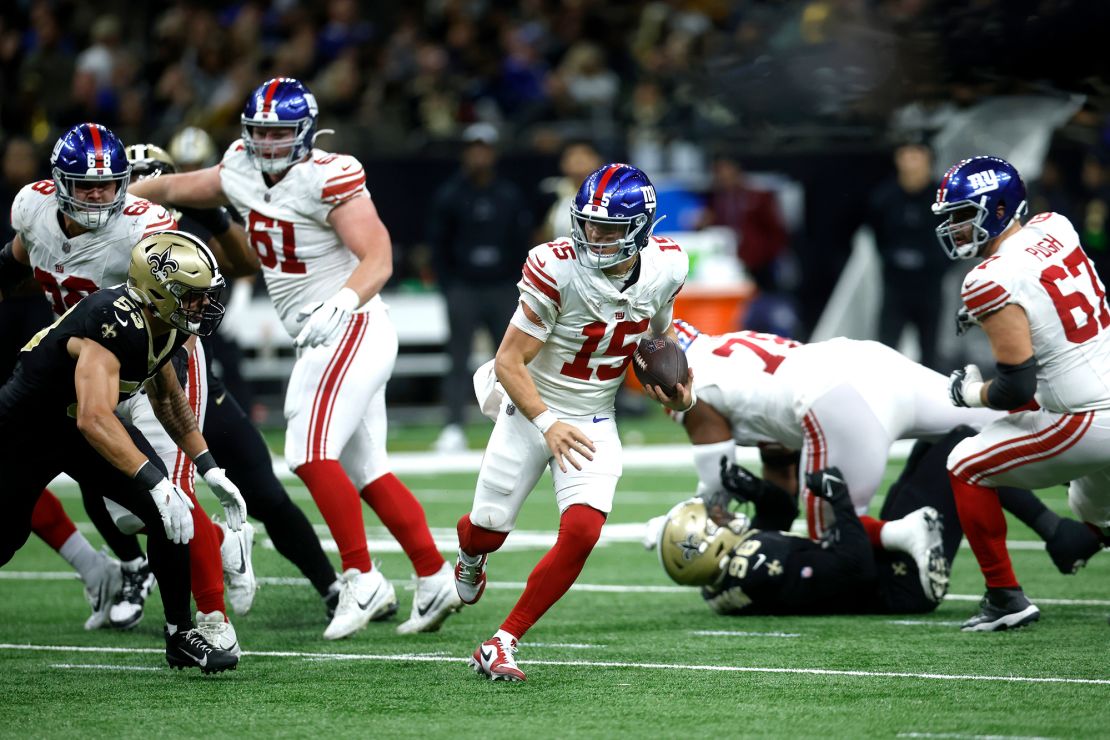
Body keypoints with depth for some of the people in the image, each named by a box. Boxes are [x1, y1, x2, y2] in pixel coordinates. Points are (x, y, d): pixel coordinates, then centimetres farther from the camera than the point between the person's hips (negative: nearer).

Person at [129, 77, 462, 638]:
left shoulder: (329, 180, -16)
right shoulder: (242, 173, 8)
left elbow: (378, 259, -24)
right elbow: (173, 189, 23)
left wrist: (341, 303, -40)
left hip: (350, 331, -9)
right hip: (322, 340, 9)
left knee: (311, 452, -17)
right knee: (366, 472, 9)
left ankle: (363, 581, -12)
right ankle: (434, 581, 12)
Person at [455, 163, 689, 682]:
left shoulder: (665, 268, -10)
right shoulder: (558, 269, -25)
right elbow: (509, 361, -21)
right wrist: (547, 424, -33)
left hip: (593, 421, 2)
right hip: (532, 409, -2)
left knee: (581, 533, -19)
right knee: (488, 530, 8)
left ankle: (502, 646, -9)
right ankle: (470, 555, 50)